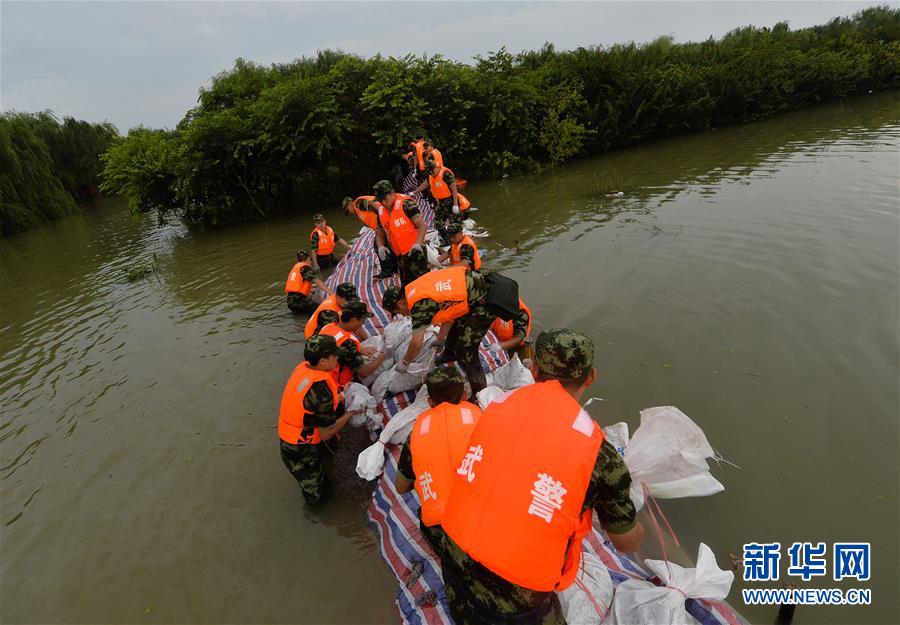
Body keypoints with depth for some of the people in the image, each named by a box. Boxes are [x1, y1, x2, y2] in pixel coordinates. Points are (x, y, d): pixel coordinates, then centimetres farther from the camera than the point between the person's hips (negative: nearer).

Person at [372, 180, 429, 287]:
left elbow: (421, 225, -18)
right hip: (400, 256, 7)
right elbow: (379, 233, 17)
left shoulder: (405, 203, -12)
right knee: (407, 286, 17)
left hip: (415, 251, -7)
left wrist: (418, 243, -35)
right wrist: (380, 246, -5)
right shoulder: (381, 211, 10)